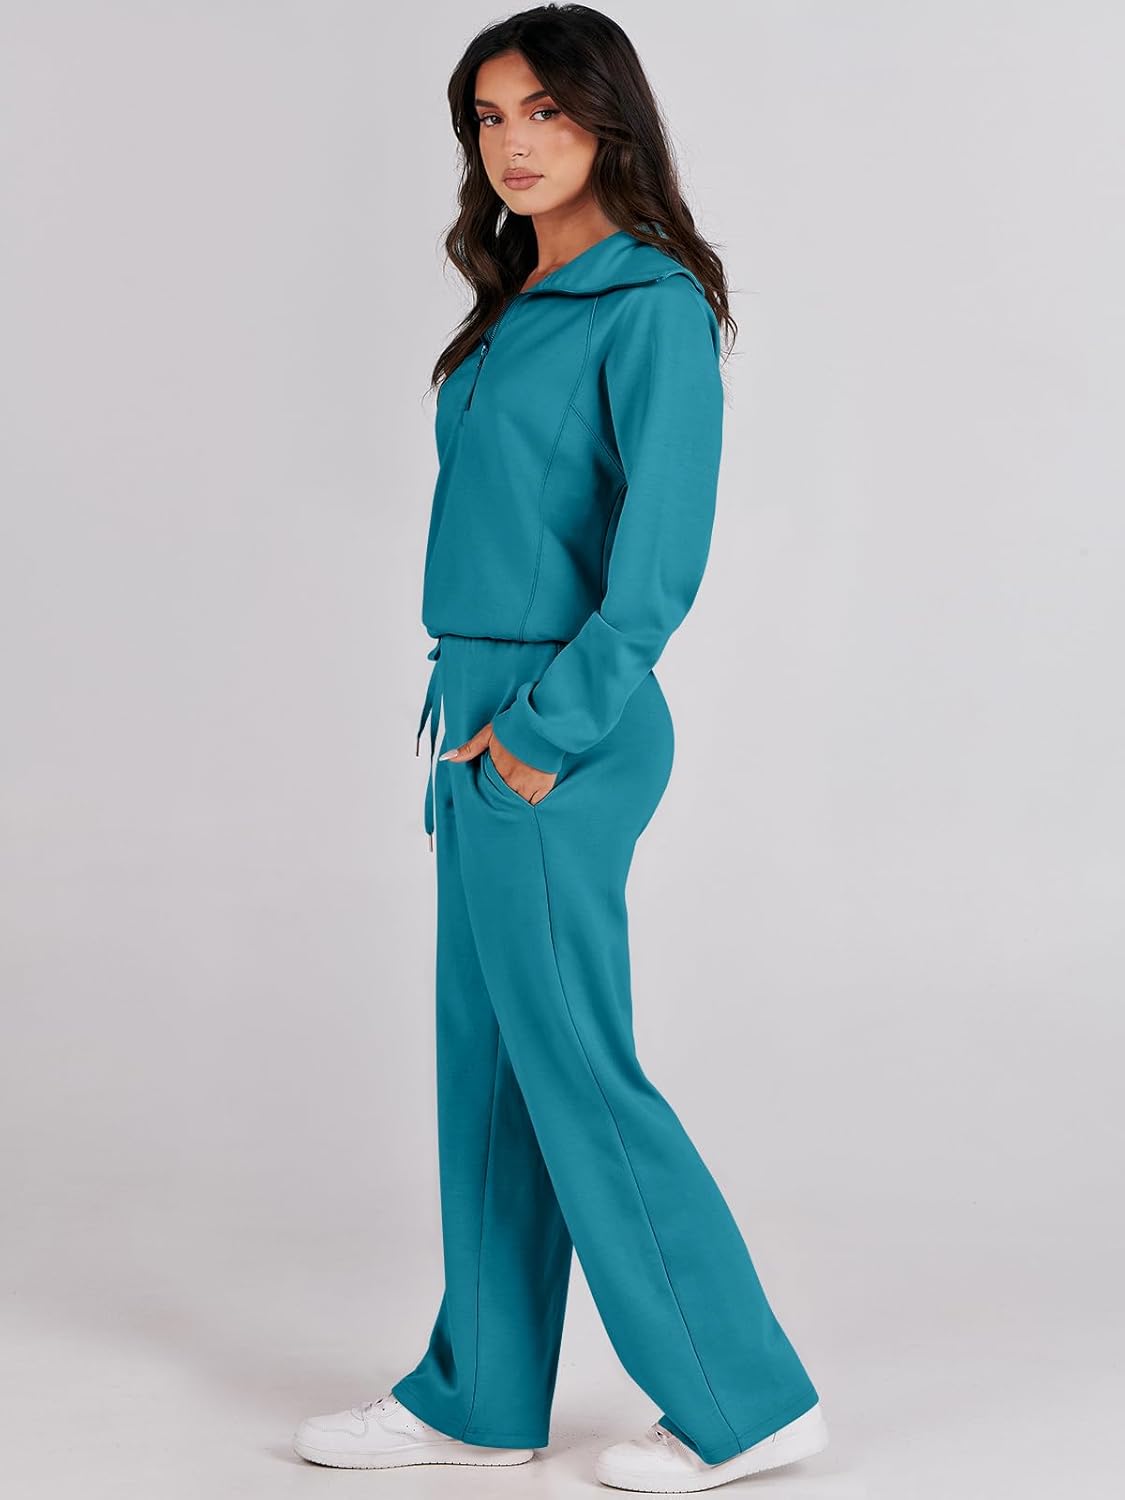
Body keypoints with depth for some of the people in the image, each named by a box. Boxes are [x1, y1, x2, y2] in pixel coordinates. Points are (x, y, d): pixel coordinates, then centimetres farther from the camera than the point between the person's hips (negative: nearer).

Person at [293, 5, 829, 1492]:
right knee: (488, 1065, 13)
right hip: (492, 723, 9)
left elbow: (661, 553, -19)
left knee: (575, 1070, -2)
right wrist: (479, 719, 11)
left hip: (562, 731, -9)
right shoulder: (522, 303, 14)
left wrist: (547, 729, -18)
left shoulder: (652, 306, -12)